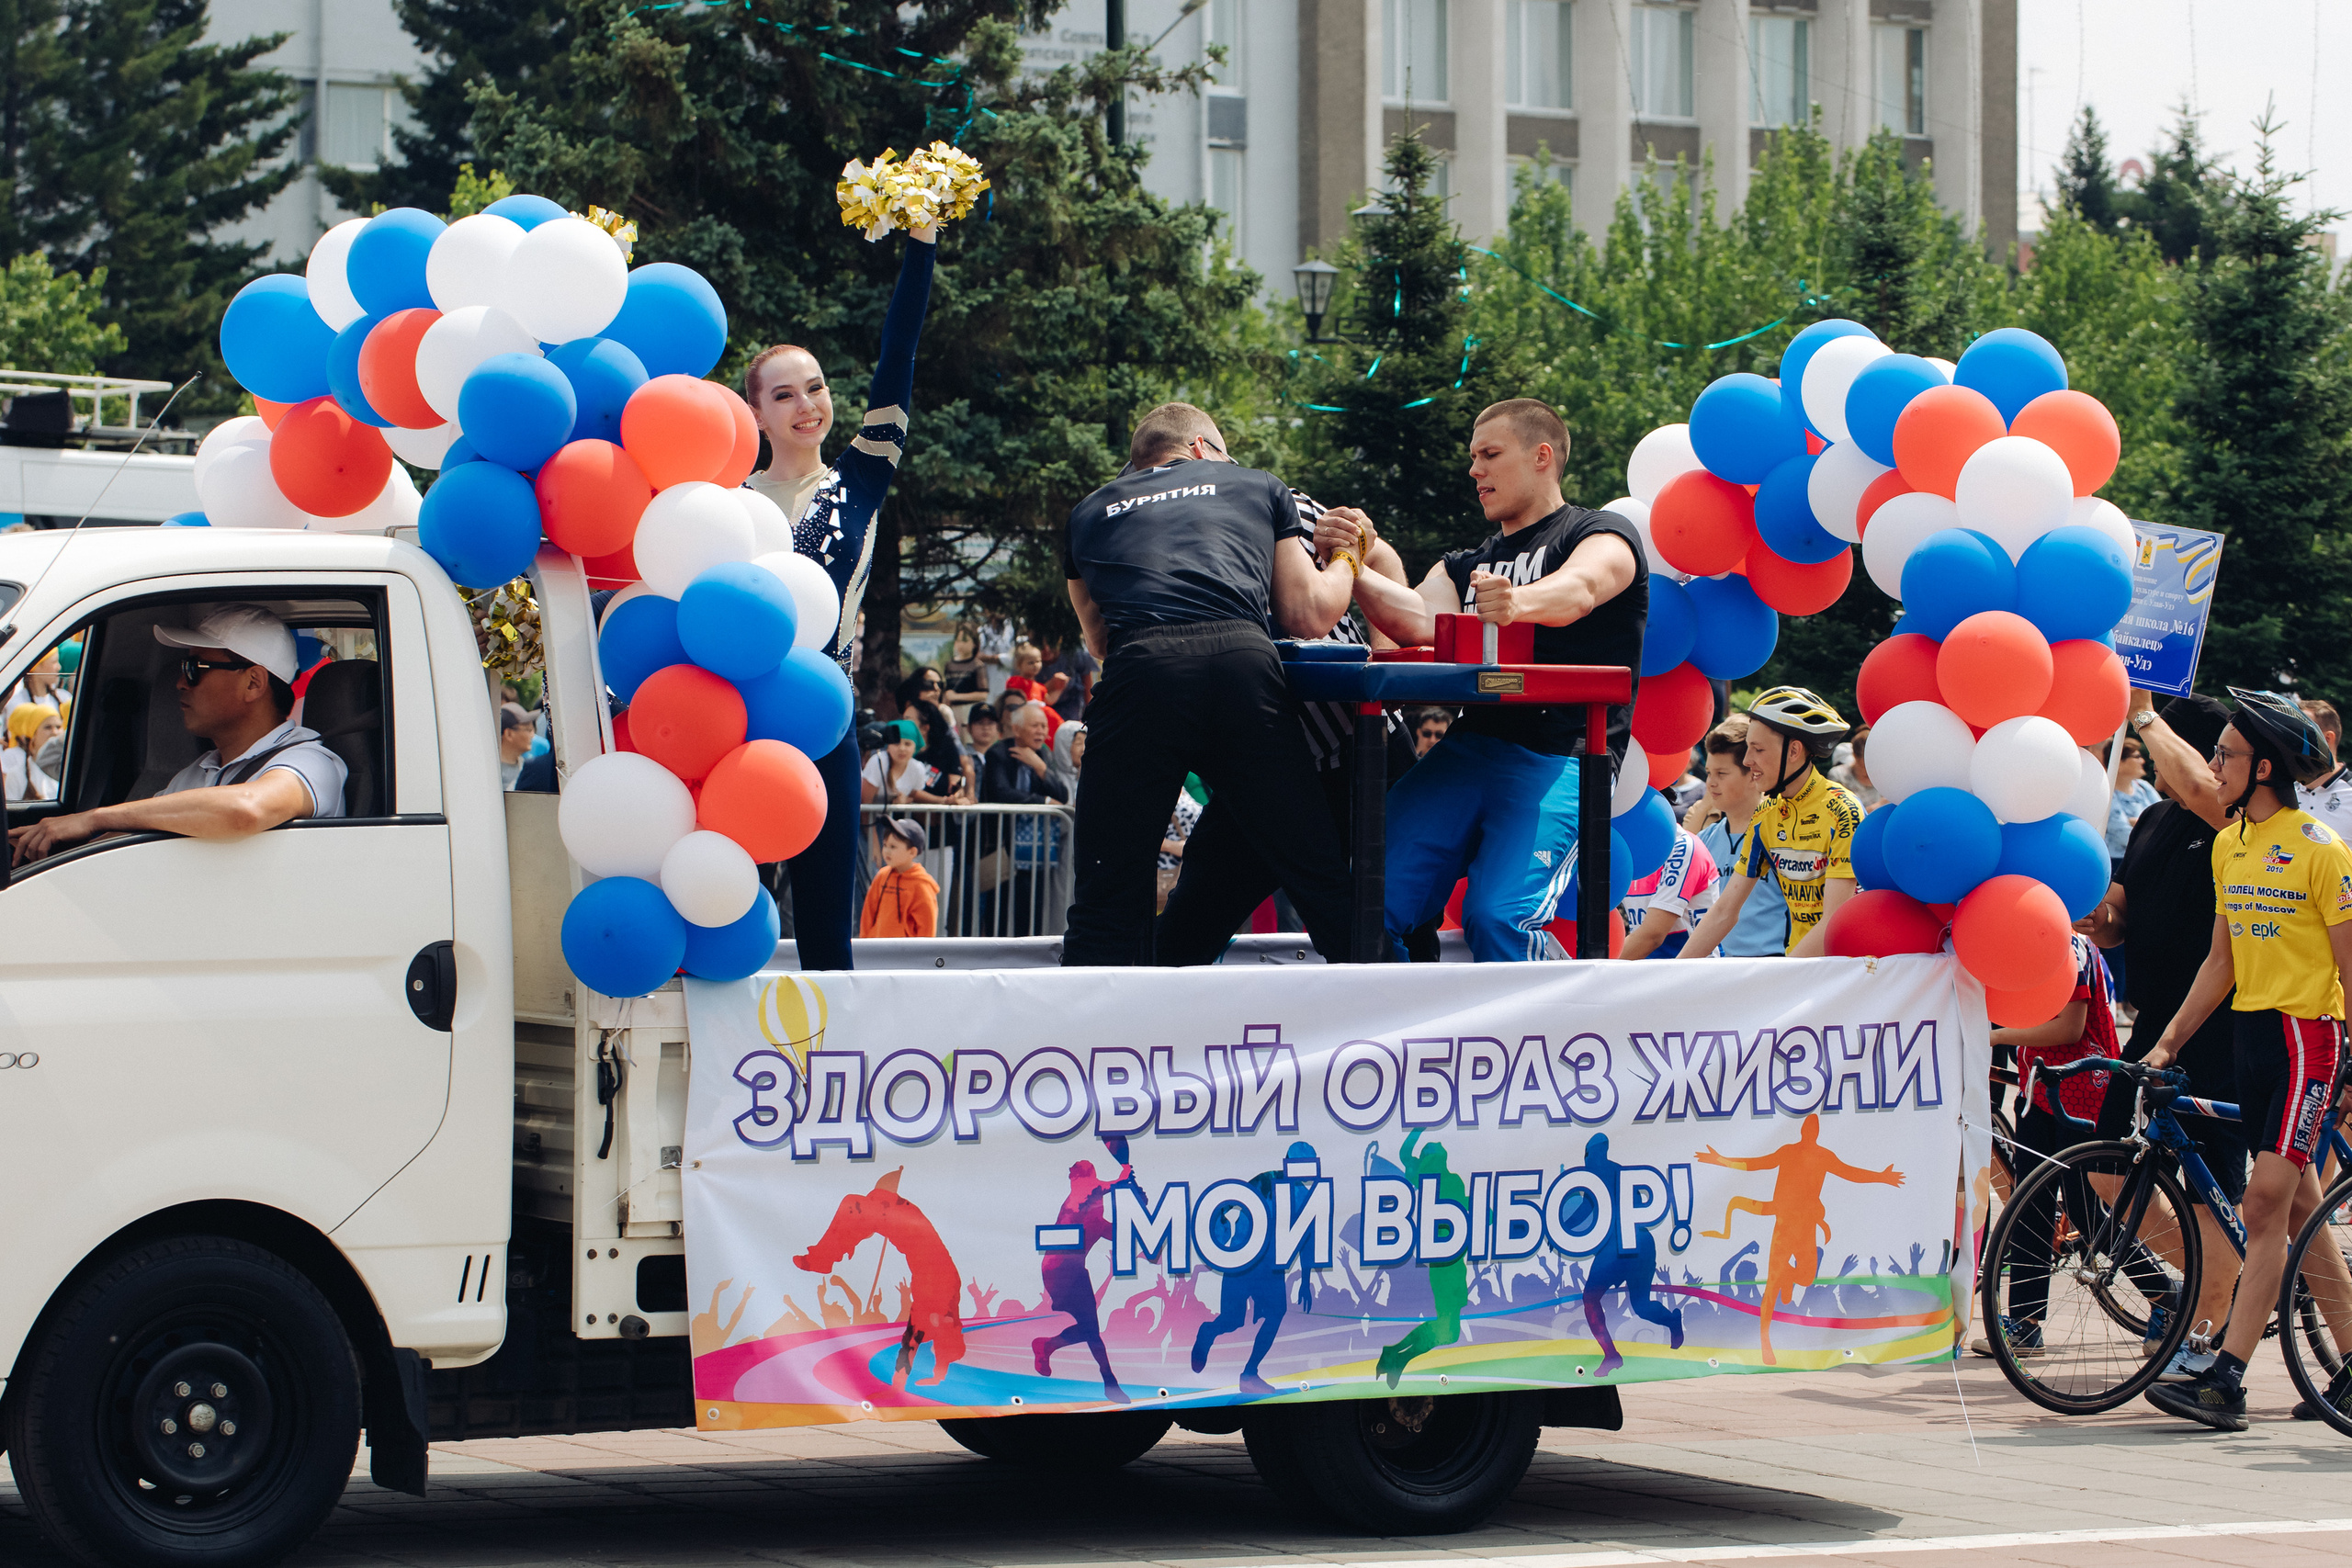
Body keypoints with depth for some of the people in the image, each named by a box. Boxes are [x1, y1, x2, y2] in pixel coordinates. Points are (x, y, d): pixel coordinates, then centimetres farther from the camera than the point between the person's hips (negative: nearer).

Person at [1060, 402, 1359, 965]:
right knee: (1322, 878, 9)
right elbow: (1309, 616, 26)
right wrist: (1347, 559, 46)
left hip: (1137, 673, 0)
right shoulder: (1259, 487, 28)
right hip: (1244, 663, 0)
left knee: (1109, 897, 4)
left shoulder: (1090, 512, 32)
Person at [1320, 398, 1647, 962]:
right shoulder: (1464, 565, 27)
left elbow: (1578, 590, -17)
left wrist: (1517, 602, -41)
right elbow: (1420, 621, 4)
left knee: (1498, 919, -29)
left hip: (1560, 758, -5)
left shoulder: (1604, 534, 8)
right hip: (1469, 743, 6)